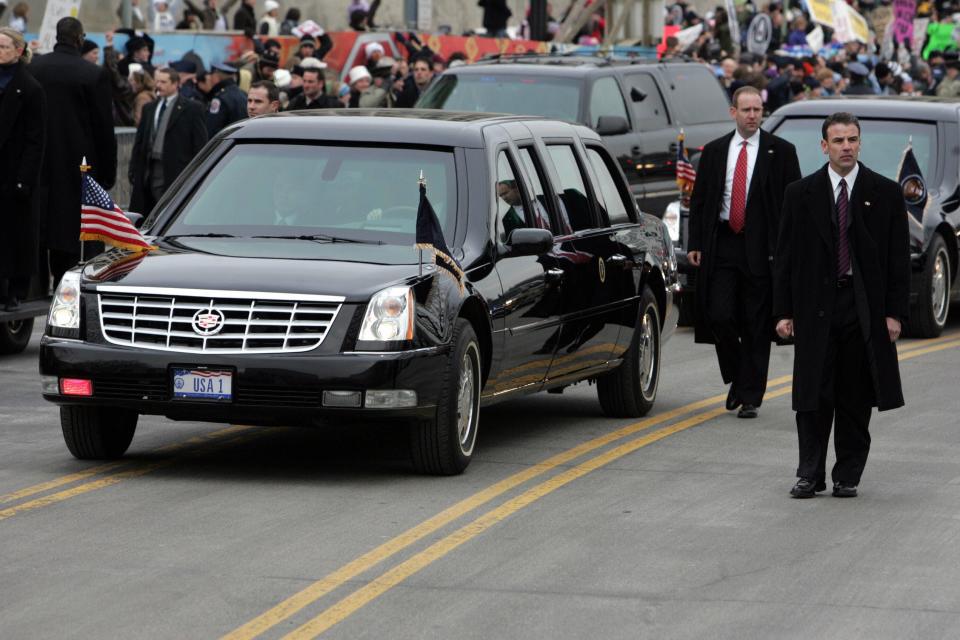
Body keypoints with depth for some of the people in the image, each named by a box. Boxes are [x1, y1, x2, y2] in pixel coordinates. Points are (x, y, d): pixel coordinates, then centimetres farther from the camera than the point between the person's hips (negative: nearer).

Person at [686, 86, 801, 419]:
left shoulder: (781, 151, 2)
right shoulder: (714, 151, 10)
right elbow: (698, 200, 12)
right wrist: (695, 244, 3)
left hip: (761, 249, -2)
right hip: (721, 245, 2)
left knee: (756, 326, 1)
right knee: (720, 317, -6)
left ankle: (750, 397, 7)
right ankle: (737, 379, 18)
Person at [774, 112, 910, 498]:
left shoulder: (886, 194, 3)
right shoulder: (800, 194, 5)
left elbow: (899, 258, 3)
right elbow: (785, 257, 6)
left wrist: (895, 312, -4)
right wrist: (784, 311, -1)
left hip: (865, 309, 0)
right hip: (815, 309, 0)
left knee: (856, 398, 4)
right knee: (813, 396, 0)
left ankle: (847, 476, 12)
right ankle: (810, 474, 7)